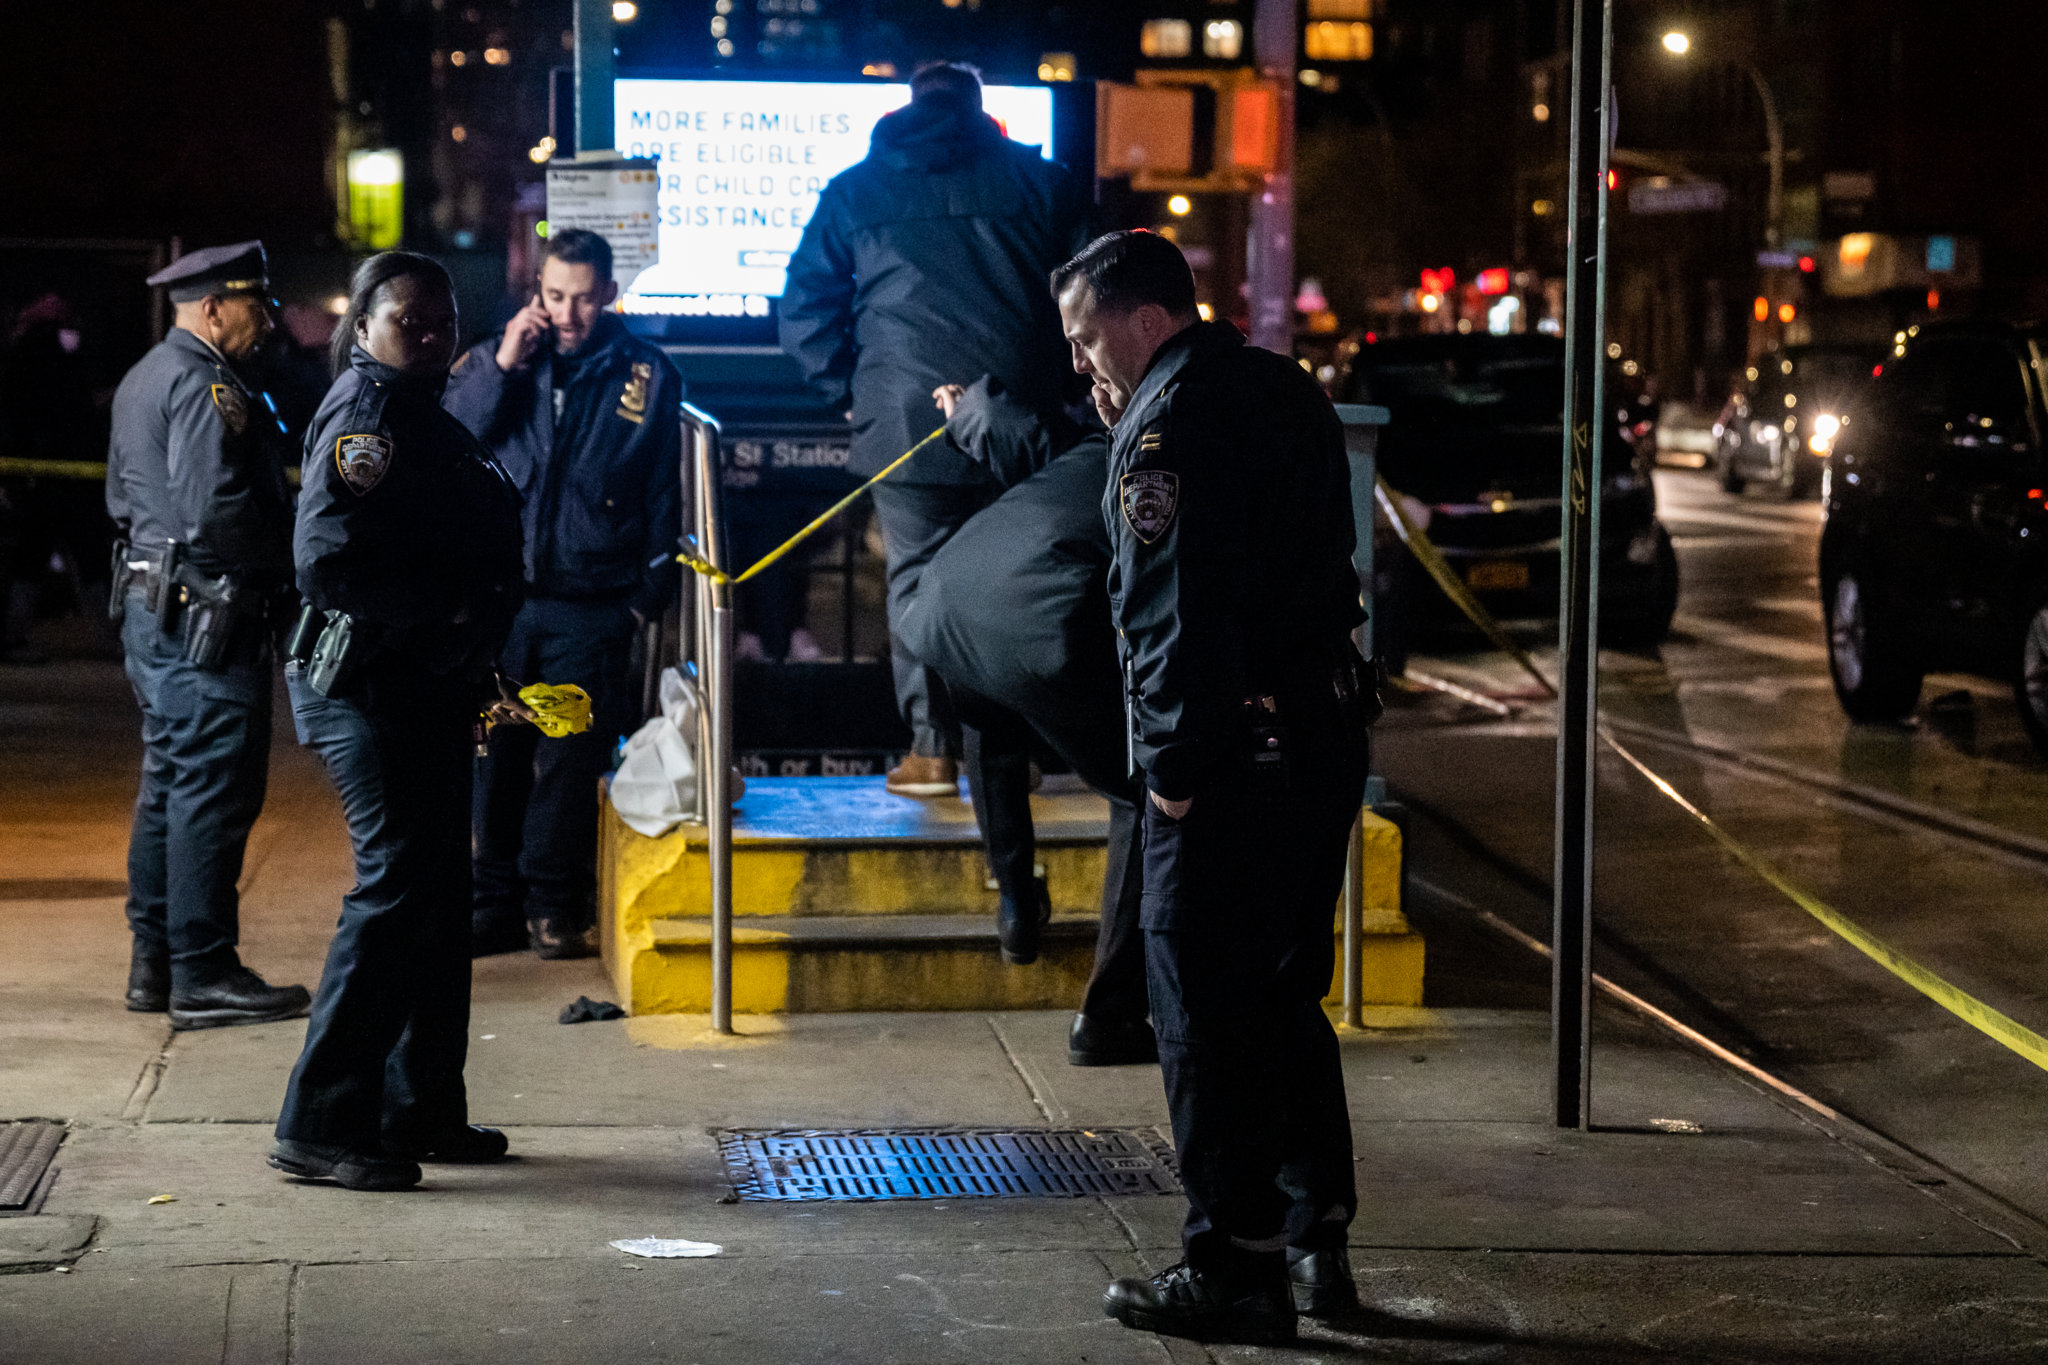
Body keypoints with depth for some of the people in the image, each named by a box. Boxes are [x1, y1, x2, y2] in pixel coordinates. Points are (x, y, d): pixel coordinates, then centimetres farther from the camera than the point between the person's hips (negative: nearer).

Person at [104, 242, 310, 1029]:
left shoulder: (143, 379, 17)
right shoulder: (204, 387, -16)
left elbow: (123, 499, 23)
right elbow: (218, 511, -25)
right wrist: (286, 561, -12)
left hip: (151, 603, 11)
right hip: (208, 618, -11)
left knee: (170, 783, 15)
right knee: (214, 790, -7)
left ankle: (154, 963, 20)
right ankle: (203, 974, -5)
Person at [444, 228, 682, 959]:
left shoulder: (647, 376, 5)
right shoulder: (492, 359, 8)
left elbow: (663, 496, 10)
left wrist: (649, 593, 6)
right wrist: (501, 366, -12)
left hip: (592, 604, -1)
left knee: (572, 760, -1)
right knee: (495, 757, 2)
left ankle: (556, 906, 9)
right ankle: (497, 901, 11)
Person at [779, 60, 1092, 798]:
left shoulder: (855, 192, 9)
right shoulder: (1043, 184, 9)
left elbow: (805, 313, 8)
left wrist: (851, 393, 16)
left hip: (906, 423, -1)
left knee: (917, 578, 4)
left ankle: (932, 750, 1)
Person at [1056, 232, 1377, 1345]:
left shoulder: (1168, 422, -13)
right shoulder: (1284, 392, 14)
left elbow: (1171, 608, -19)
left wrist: (1172, 763, -15)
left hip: (1232, 753, -9)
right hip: (1326, 735, 9)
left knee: (1206, 1010, -2)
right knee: (1285, 995, 18)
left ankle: (1234, 1270, 2)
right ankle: (1316, 1241, 22)